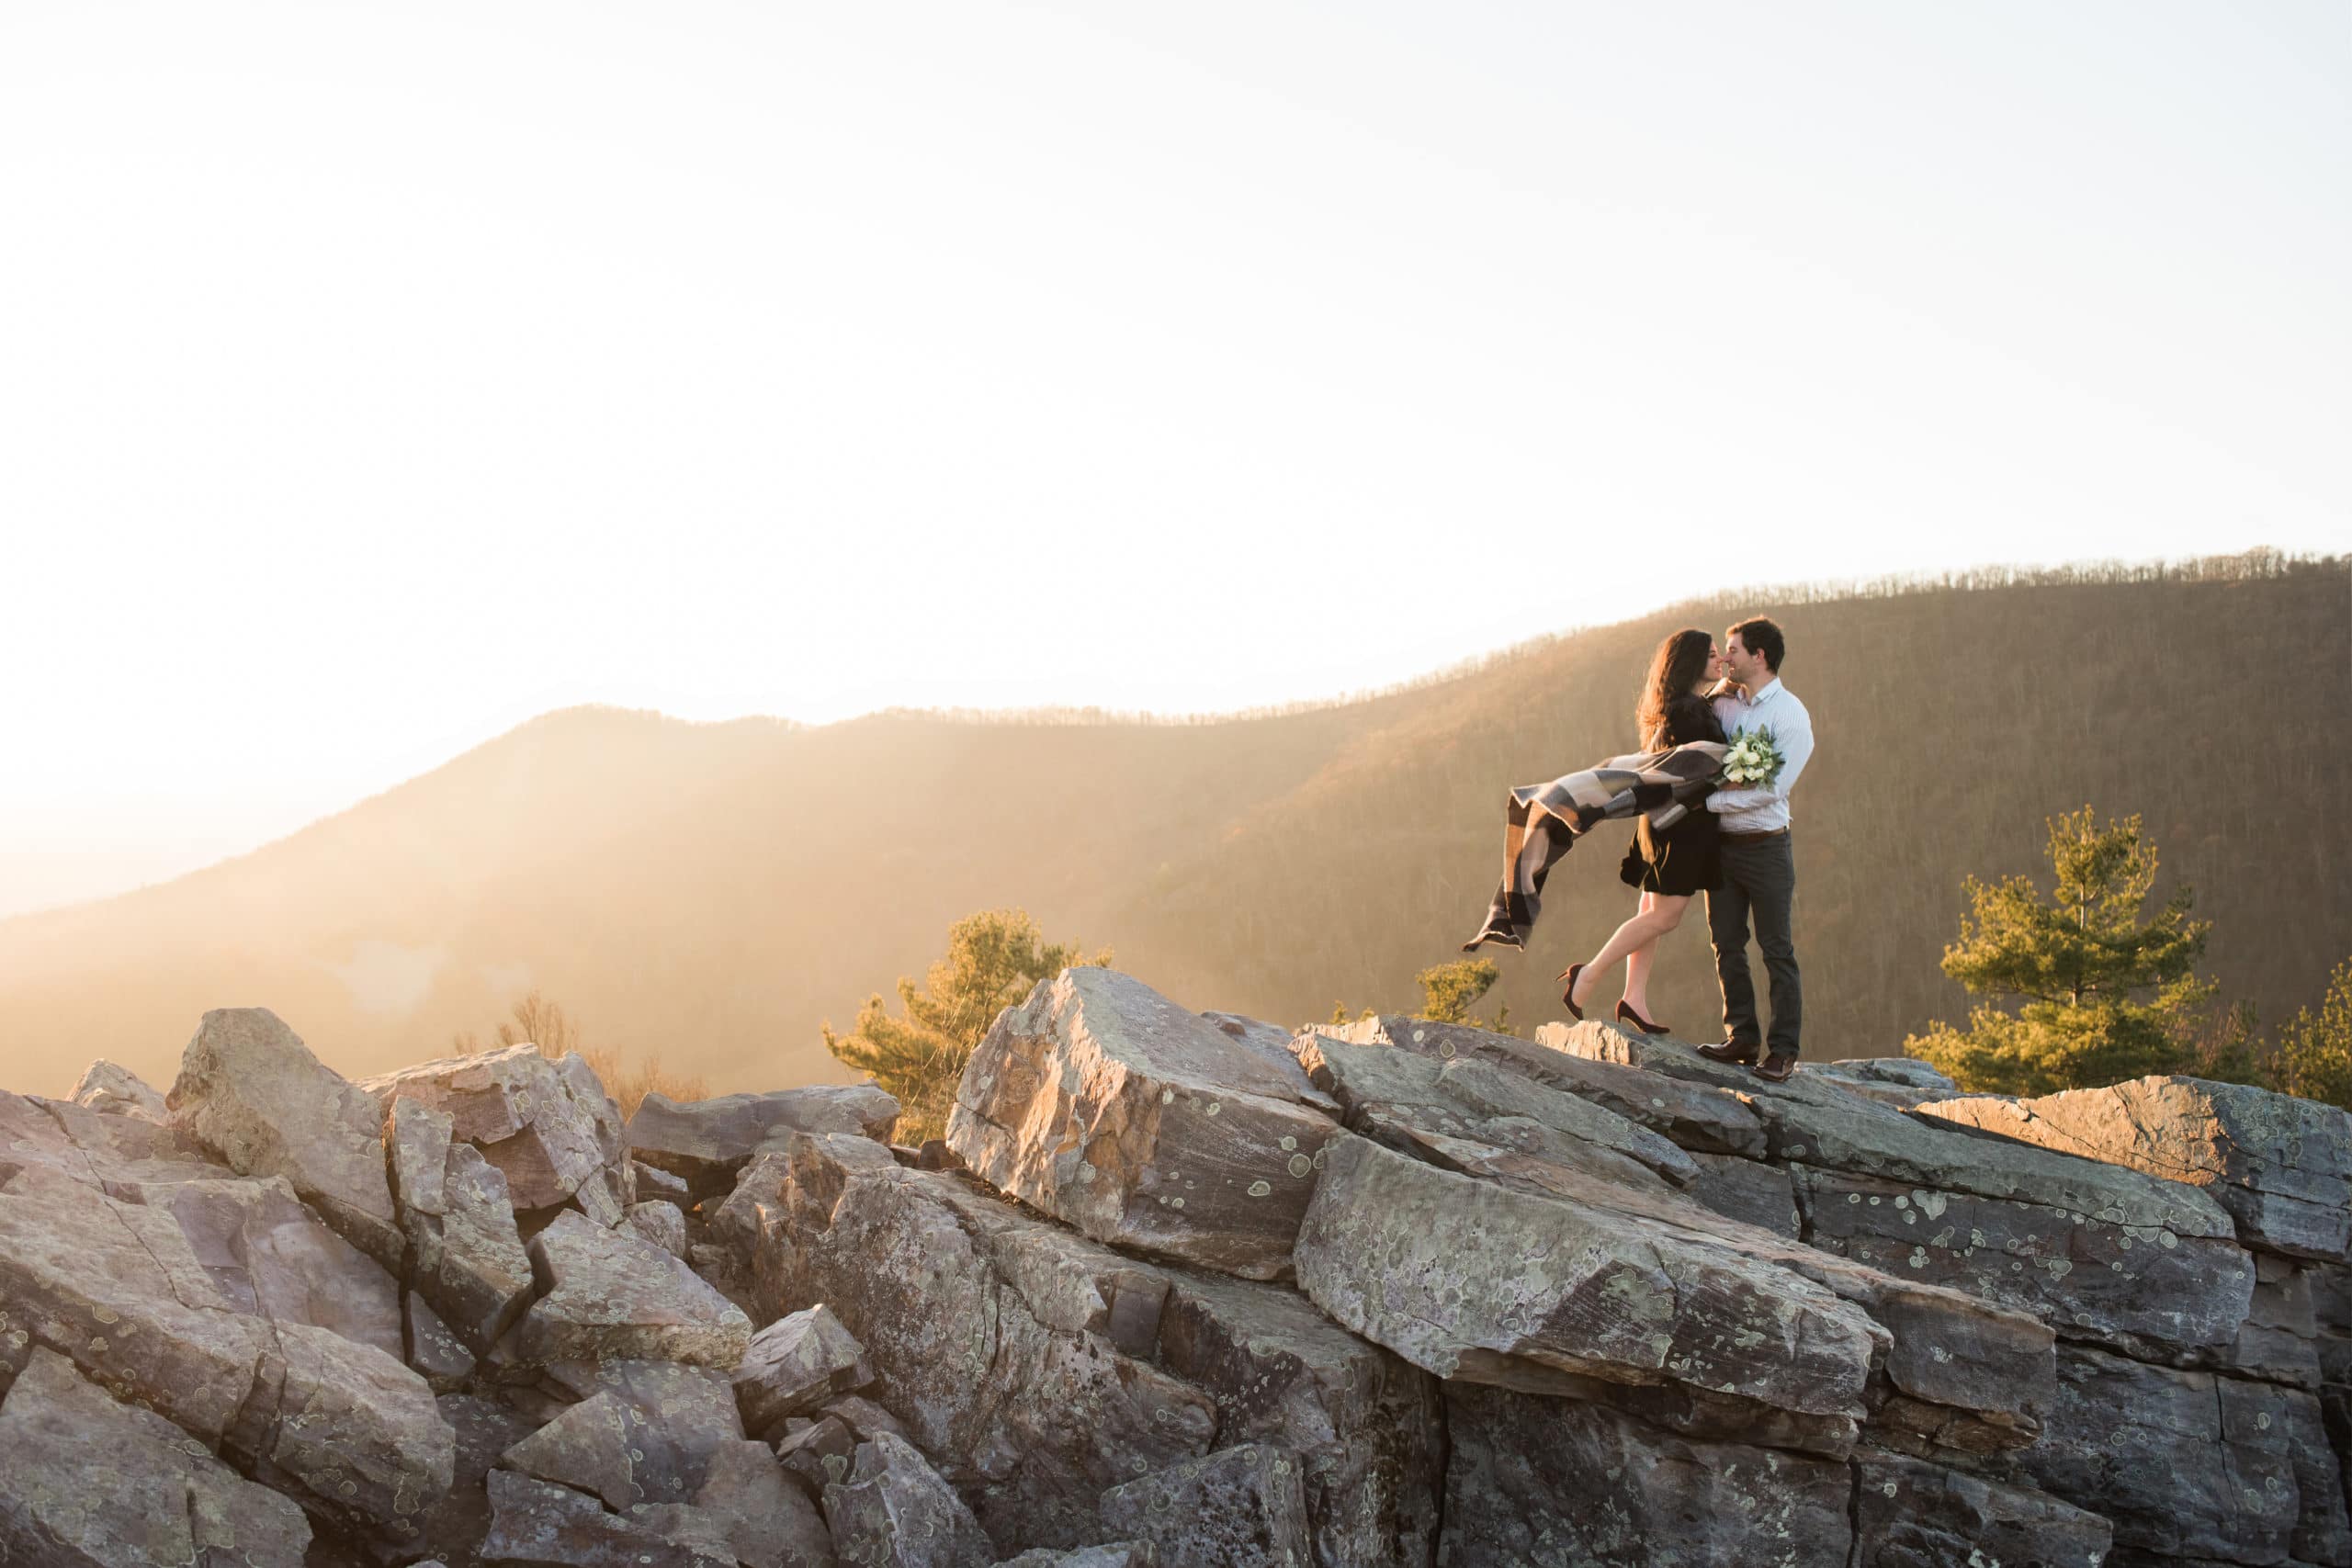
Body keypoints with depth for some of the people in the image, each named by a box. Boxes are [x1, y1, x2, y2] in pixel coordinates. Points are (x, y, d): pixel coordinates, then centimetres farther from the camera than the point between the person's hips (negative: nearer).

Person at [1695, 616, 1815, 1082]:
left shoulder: (1791, 715, -9)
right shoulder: (1723, 704, 7)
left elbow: (1771, 789, -16)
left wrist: (1709, 801, -15)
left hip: (1765, 846, -6)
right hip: (1722, 844, 6)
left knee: (1777, 950, 0)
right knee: (1727, 945, 9)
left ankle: (1782, 1050, 5)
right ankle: (1742, 1038, 18)